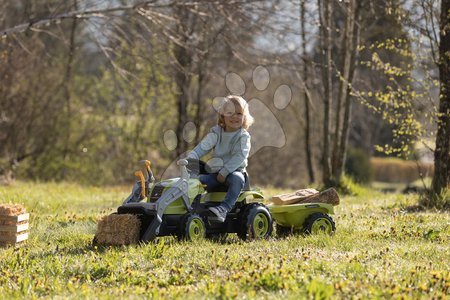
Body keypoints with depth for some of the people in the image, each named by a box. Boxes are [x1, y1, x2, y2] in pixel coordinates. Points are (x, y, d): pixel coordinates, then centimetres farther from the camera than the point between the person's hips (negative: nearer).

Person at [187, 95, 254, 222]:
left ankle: (224, 208, -48)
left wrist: (224, 172, -24)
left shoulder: (243, 136, -3)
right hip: (215, 172, 4)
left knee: (237, 179, -37)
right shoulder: (216, 133, 7)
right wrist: (191, 158, -22)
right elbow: (203, 147, -2)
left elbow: (240, 156, -15)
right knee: (198, 180, -20)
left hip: (234, 170, -4)